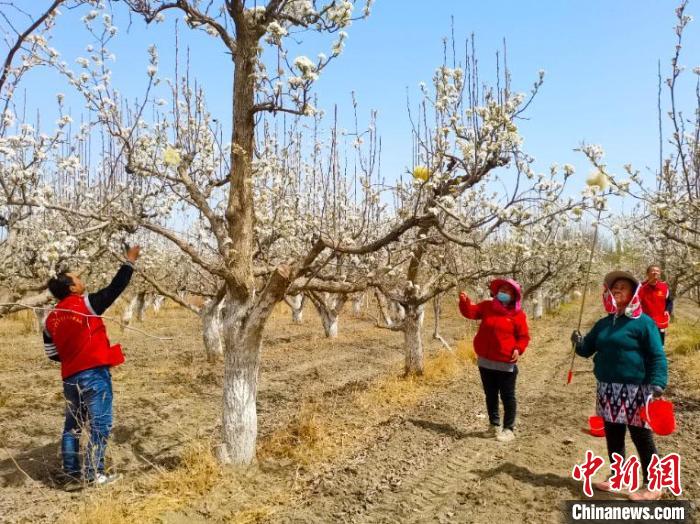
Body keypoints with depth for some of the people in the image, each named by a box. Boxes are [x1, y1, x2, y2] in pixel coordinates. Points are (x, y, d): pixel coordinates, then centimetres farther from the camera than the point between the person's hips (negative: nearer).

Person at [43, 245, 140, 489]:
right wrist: (130, 261, 4)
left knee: (72, 426, 15)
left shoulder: (51, 319, 7)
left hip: (70, 378, 6)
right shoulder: (86, 304, -10)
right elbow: (115, 288, -4)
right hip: (94, 374, -6)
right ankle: (94, 474, 5)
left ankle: (71, 475, 20)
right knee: (100, 425, 2)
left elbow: (52, 354, 13)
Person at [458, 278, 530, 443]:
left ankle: (509, 429, 18)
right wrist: (464, 301, -23)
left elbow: (524, 336, -2)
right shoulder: (487, 307, 3)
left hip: (506, 363, -4)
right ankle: (494, 425, 31)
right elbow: (470, 312, -4)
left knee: (507, 396, 6)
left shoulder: (518, 314, -5)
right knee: (490, 395, 16)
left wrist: (518, 349, -19)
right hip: (485, 361, 4)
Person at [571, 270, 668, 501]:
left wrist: (657, 383, -22)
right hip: (607, 389, 6)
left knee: (642, 438, 3)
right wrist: (578, 343, -6)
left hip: (635, 390, -6)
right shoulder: (603, 324, 11)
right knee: (612, 436, 15)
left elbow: (657, 356, -11)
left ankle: (652, 485, 17)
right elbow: (587, 349, 16)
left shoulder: (642, 322, -8)